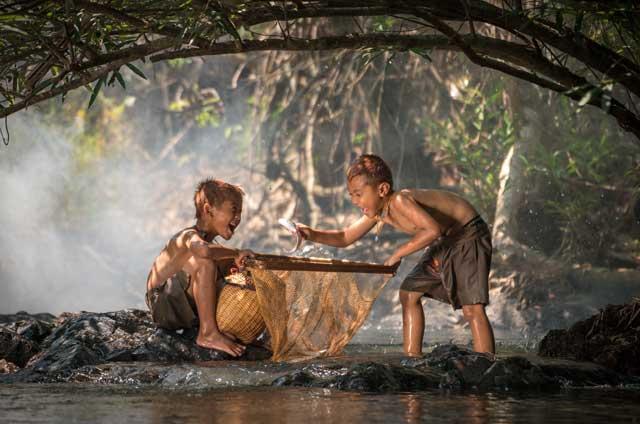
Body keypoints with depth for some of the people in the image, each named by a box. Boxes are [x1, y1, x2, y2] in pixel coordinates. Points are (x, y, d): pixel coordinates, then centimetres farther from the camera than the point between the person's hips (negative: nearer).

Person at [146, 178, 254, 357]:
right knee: (204, 262, -30)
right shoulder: (190, 236, -17)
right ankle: (208, 333, -29)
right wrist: (236, 254, -29)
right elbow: (203, 250, -41)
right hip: (163, 307, -10)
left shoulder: (208, 240, 13)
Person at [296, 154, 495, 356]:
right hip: (445, 241, 10)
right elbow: (345, 237, 8)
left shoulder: (399, 201, -29)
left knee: (472, 308, -19)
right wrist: (313, 235, -8)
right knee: (409, 293, 12)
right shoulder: (377, 212, -1)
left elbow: (433, 229, -41)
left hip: (469, 235, -10)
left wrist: (400, 251, -31)